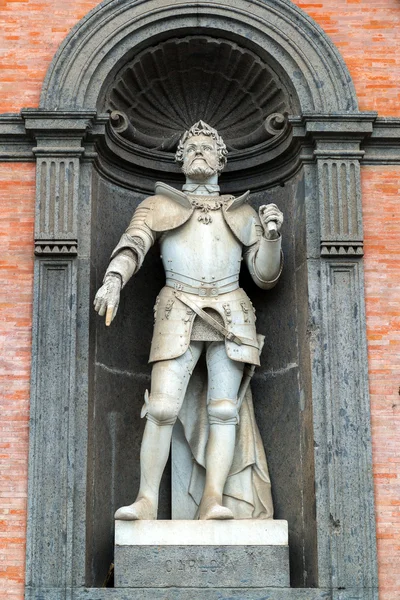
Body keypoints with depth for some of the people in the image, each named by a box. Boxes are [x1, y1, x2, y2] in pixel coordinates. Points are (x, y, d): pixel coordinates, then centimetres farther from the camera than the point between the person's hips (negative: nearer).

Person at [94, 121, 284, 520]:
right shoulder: (159, 206, 15)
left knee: (225, 409, -9)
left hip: (230, 316, 2)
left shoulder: (242, 213, 18)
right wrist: (113, 280, -24)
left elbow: (265, 276, 13)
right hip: (178, 313, -1)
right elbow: (132, 245, -4)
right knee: (162, 408, -14)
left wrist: (273, 235, -5)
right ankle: (147, 502, -11)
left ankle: (213, 502, -13)